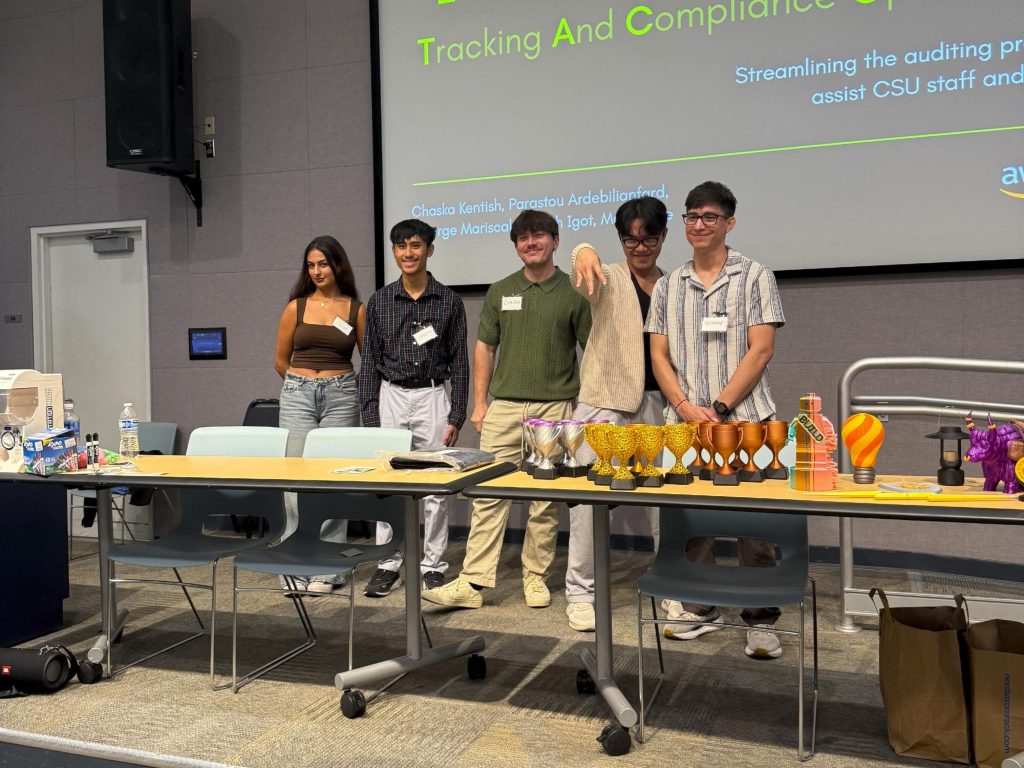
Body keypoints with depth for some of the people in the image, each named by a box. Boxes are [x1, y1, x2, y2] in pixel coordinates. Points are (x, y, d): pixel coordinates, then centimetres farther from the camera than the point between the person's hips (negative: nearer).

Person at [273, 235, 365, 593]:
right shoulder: (296, 307, 7)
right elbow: (281, 361, 15)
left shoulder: (357, 310, 4)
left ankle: (327, 569, 8)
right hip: (298, 396, 1)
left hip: (341, 397, -1)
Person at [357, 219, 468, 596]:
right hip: (390, 397, 2)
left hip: (432, 398, -1)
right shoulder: (379, 301, 4)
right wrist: (370, 417, -1)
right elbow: (369, 362, 5)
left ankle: (433, 566, 15)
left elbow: (459, 362, 1)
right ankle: (389, 564, 16)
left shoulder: (449, 301, 0)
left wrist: (456, 417, -4)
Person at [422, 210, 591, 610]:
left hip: (555, 408, -1)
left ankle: (535, 576, 19)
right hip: (503, 407, 2)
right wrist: (479, 403, 6)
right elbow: (485, 349, 12)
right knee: (488, 494, -2)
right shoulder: (500, 292, 10)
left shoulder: (573, 293, 3)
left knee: (546, 500, 6)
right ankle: (473, 581, -1)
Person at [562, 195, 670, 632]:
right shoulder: (608, 280, 0)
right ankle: (580, 591, 8)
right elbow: (584, 276, -25)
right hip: (603, 400, -3)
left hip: (657, 401, 4)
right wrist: (583, 253, -48)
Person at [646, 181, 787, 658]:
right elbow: (659, 355, 9)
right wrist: (686, 407, -7)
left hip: (745, 419, -3)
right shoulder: (668, 286, 13)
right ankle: (701, 608, 23)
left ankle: (761, 622, 10)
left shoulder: (755, 277, 3)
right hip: (685, 422, 3)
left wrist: (719, 406, -12)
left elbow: (761, 350, -5)